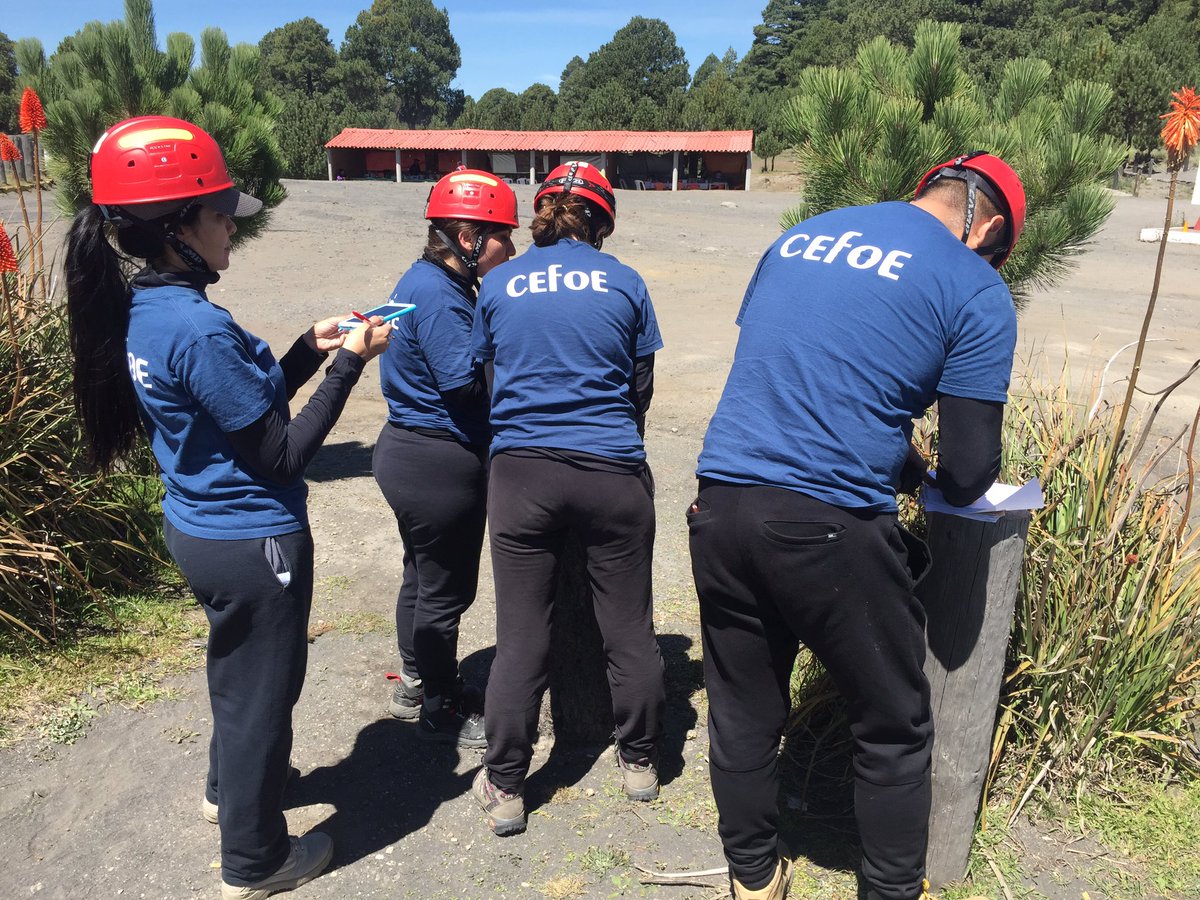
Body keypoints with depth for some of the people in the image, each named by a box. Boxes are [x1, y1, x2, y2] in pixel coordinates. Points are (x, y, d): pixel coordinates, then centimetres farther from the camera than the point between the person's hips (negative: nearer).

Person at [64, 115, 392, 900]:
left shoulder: (140, 311, 2)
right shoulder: (198, 328, -27)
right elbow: (281, 455, -22)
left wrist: (309, 348, 3)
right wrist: (349, 365, -19)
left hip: (198, 528, 9)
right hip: (253, 541, -9)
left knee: (236, 669, 29)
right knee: (263, 691, 10)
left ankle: (230, 789, 53)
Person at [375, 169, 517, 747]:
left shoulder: (429, 281, 10)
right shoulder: (439, 295, -21)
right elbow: (466, 383, -25)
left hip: (411, 449, 11)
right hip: (442, 463, -11)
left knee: (424, 574, 23)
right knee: (445, 589, 5)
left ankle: (416, 684, 41)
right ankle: (441, 712, 23)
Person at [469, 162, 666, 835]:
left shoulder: (498, 285, 6)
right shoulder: (625, 284, 3)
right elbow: (642, 388, 11)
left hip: (522, 471, 1)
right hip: (613, 474, 0)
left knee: (521, 636, 8)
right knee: (628, 627, 13)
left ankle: (505, 788, 20)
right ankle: (640, 761, 31)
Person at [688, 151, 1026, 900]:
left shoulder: (796, 239, 17)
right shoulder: (974, 290, -1)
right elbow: (968, 473, -3)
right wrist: (926, 475, 21)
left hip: (721, 504, 6)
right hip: (828, 527, -5)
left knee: (743, 716, 20)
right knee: (893, 730, 17)